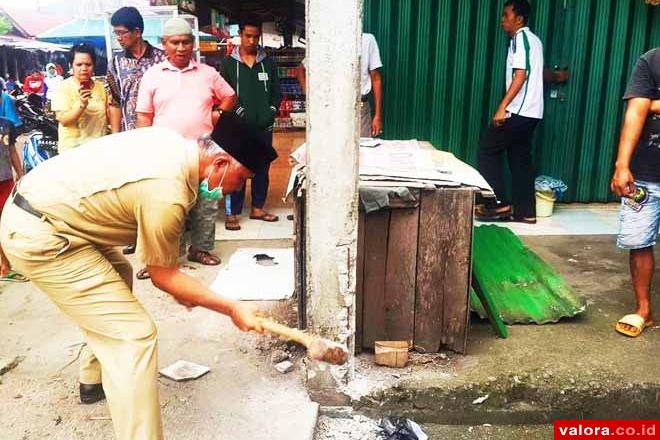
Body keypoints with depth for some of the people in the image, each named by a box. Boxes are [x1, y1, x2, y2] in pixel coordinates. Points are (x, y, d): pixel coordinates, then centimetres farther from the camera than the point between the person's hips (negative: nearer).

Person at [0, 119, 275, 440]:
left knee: (118, 275, 29)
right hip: (38, 238, -10)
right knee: (134, 335, -13)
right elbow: (161, 275, -12)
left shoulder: (175, 144, 0)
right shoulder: (168, 194, -26)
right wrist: (233, 309, -6)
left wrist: (174, 278, 13)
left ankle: (93, 380, 43)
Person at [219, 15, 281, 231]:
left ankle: (257, 208, 22)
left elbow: (276, 92, 12)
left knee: (262, 168, 9)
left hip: (264, 126, 3)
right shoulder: (229, 63, 4)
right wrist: (239, 112, -10)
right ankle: (232, 212, 3)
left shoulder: (268, 63, 10)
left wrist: (271, 113, -2)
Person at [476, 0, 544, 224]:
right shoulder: (533, 39, 20)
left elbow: (520, 75, -19)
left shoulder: (520, 38, -10)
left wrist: (502, 107, -22)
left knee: (488, 149, -3)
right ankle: (525, 211, 11)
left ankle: (498, 203, -2)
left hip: (518, 110, -10)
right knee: (520, 158, 10)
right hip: (530, 111, 10)